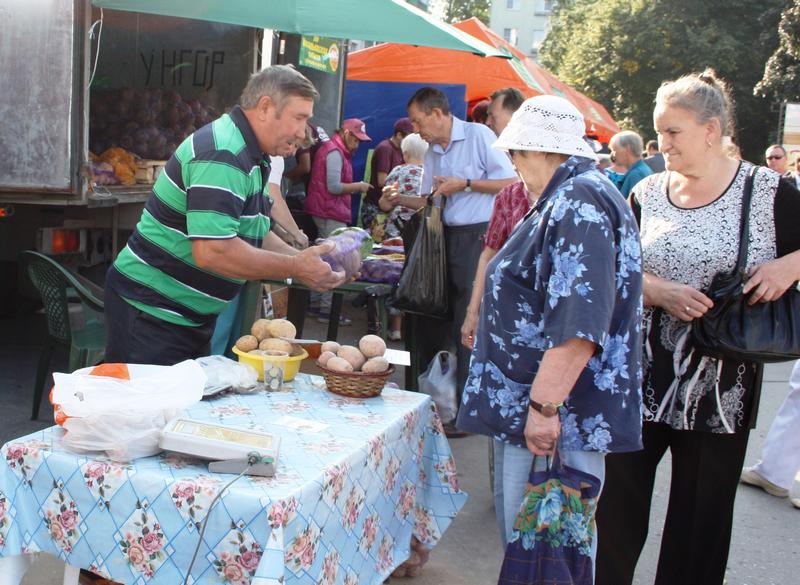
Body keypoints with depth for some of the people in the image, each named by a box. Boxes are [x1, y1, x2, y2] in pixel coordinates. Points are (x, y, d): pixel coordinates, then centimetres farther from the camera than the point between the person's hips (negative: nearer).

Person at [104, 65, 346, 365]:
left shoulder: (250, 158, 11)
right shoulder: (222, 155, -23)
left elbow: (253, 235, 17)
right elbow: (213, 251, -32)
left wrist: (306, 259, 0)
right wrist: (295, 268, -23)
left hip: (192, 317, 10)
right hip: (153, 311, -10)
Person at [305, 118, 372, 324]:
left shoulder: (333, 149, 17)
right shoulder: (335, 152, -14)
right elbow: (334, 187, -20)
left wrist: (354, 187, 8)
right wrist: (358, 186, -10)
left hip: (327, 212, 10)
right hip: (331, 214, -10)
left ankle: (315, 304, 21)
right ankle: (326, 309, -3)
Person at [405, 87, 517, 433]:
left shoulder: (478, 136, -7)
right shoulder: (432, 153, 16)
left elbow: (510, 183, -10)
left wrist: (465, 184, -13)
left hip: (477, 236, -8)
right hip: (445, 238, 8)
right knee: (432, 317, 12)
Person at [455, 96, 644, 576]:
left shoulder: (580, 203, -18)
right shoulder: (568, 200, 17)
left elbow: (580, 324, -27)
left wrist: (545, 405, -25)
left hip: (557, 416, -11)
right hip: (526, 409, 11)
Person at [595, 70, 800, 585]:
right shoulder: (647, 194, 5)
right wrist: (661, 292, -15)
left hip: (721, 384, -2)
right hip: (642, 374, 3)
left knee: (702, 510, 10)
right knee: (620, 494, 9)